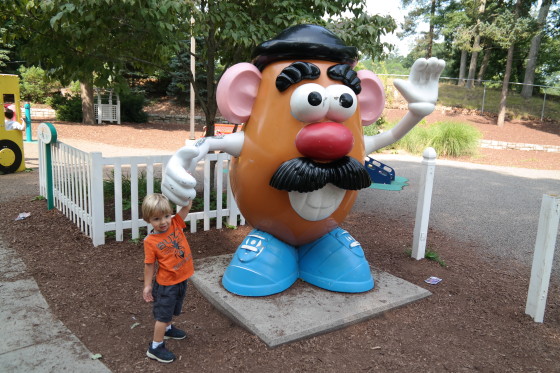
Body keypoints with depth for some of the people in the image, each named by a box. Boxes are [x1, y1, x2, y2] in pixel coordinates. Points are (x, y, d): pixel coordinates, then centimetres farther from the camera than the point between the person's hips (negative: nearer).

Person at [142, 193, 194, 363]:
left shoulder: (175, 223, -9)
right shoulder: (150, 241, -20)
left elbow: (187, 206, -13)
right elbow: (149, 265, -13)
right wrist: (147, 286, -8)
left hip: (181, 279, 6)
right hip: (166, 284, -6)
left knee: (172, 310, 28)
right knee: (163, 315, 6)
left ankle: (167, 329, 53)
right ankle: (155, 347, 21)